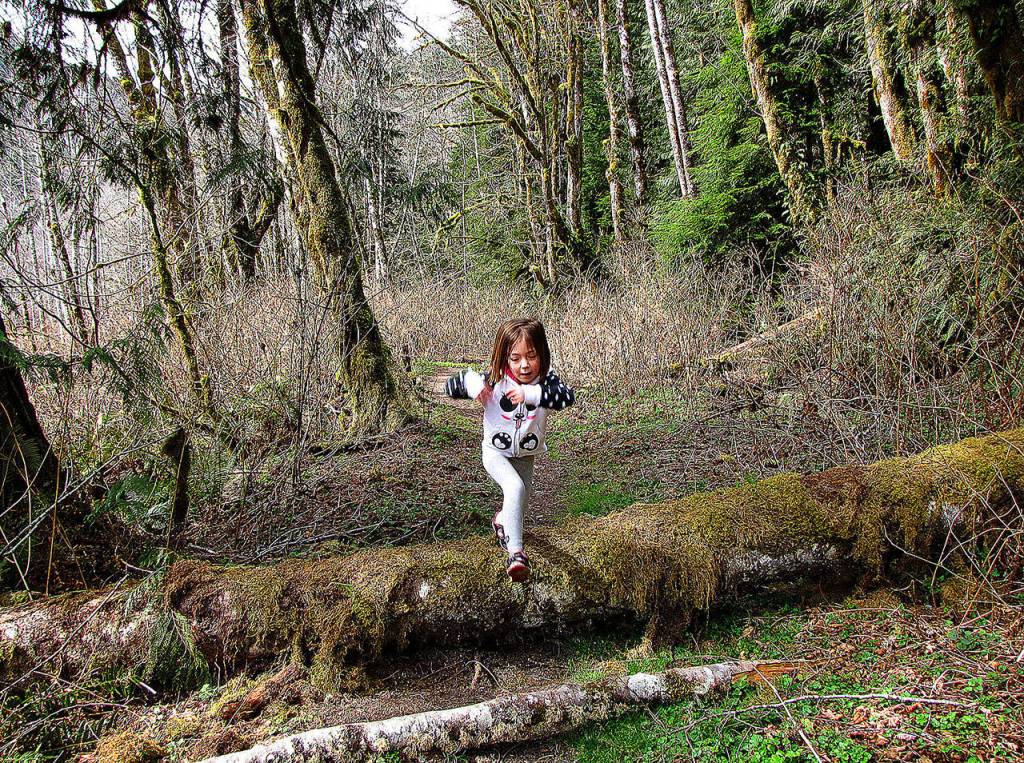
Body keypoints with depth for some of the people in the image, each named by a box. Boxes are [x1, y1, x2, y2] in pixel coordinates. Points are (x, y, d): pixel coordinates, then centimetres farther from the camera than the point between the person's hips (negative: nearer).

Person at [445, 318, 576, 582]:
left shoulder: (546, 380, -18)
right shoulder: (494, 379, -20)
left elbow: (568, 396, -38)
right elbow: (451, 387, -16)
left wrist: (530, 394, -46)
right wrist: (471, 383, -38)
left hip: (525, 455, 4)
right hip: (496, 452, -4)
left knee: (522, 498, 21)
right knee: (515, 488, -30)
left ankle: (502, 520, 57)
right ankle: (516, 553, -29)